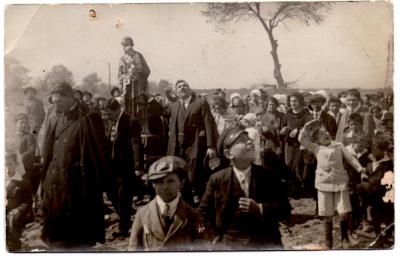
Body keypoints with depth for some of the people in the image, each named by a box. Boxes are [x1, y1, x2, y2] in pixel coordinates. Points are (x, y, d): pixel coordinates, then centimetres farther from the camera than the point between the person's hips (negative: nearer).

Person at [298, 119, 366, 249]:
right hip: (324, 184, 0)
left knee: (344, 213, -5)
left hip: (341, 183, 0)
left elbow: (350, 158, 5)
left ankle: (344, 239, 17)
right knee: (328, 215, 6)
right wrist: (307, 126, -1)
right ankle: (328, 242, 20)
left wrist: (359, 167, -8)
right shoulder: (316, 148, 6)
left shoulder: (338, 145, 8)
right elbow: (302, 140, -3)